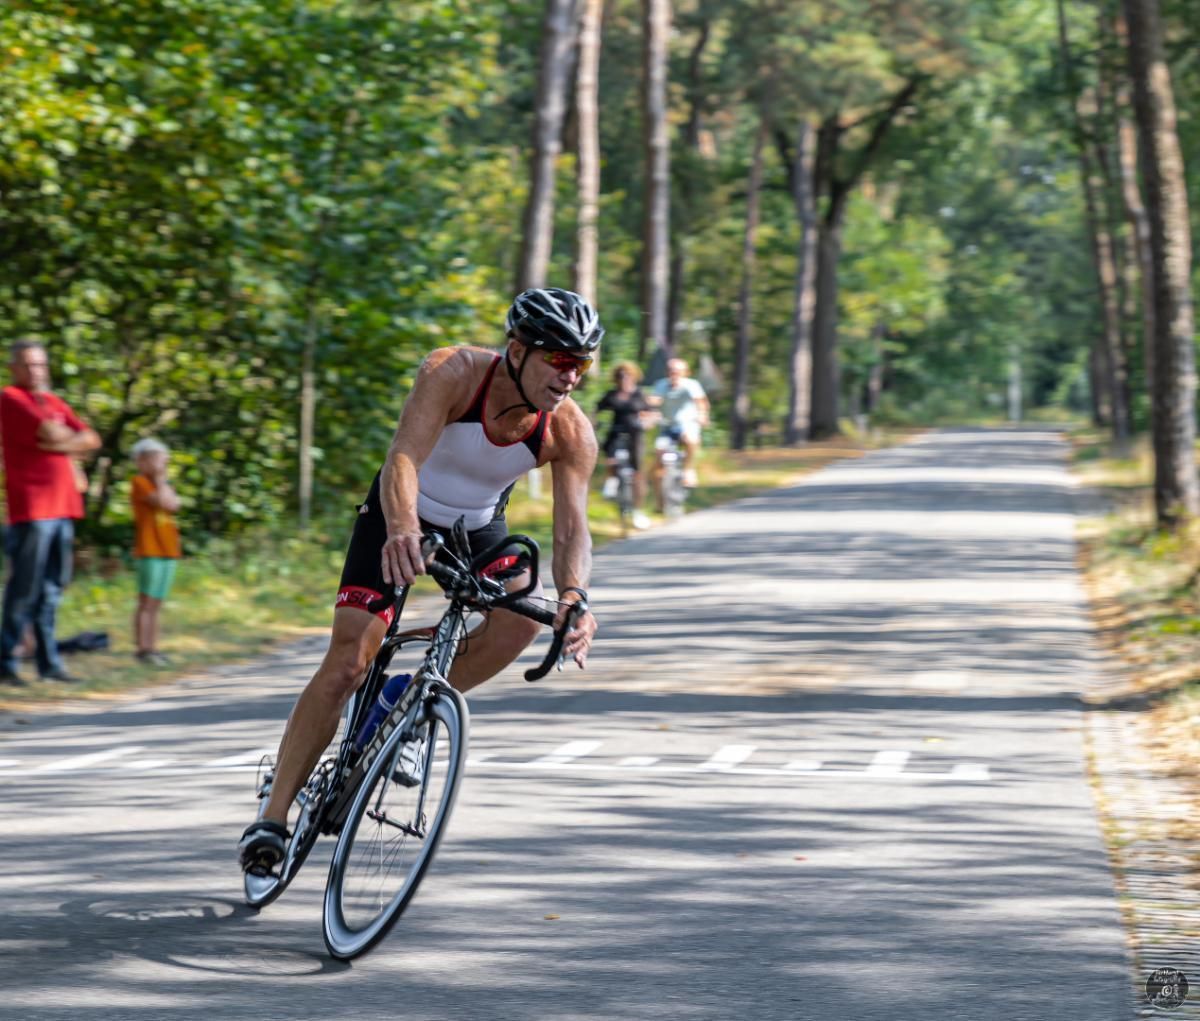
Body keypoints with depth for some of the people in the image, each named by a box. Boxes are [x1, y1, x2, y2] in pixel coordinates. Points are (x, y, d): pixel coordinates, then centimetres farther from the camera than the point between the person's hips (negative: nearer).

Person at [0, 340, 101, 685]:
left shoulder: (53, 402, 20)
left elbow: (91, 440, 11)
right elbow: (49, 432, -17)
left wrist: (62, 444, -6)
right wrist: (72, 438, 3)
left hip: (62, 508, 7)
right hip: (31, 509, -7)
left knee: (52, 589, 7)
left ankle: (49, 662, 9)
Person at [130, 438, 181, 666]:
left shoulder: (159, 484, 20)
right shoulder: (140, 482, -5)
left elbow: (173, 504, 3)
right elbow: (163, 502, -19)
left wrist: (163, 480, -1)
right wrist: (159, 479, -8)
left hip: (167, 552, 8)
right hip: (150, 552, -8)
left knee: (155, 604, 10)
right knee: (147, 603, -8)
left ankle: (152, 648, 12)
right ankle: (142, 648, -7)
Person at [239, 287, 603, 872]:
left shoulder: (571, 434, -23)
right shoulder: (454, 373, -32)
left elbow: (571, 528, -29)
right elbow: (403, 458, -45)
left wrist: (573, 596, -51)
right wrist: (401, 529, -65)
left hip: (478, 528, 3)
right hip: (399, 522, -3)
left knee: (523, 616, -26)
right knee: (346, 665, -14)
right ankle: (273, 818, -8)